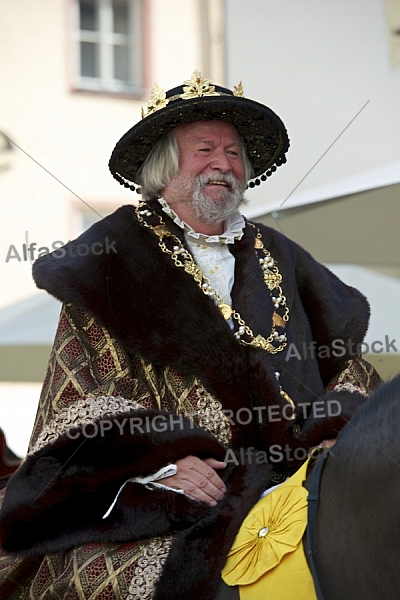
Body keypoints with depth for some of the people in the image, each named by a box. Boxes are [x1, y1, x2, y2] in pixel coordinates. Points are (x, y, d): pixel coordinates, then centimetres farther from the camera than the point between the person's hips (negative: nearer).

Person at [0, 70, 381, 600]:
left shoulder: (274, 257, 22)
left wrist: (350, 433, 1)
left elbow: (340, 363, 23)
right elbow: (83, 391, -1)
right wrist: (160, 459, -16)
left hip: (290, 482, 4)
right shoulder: (115, 256, 7)